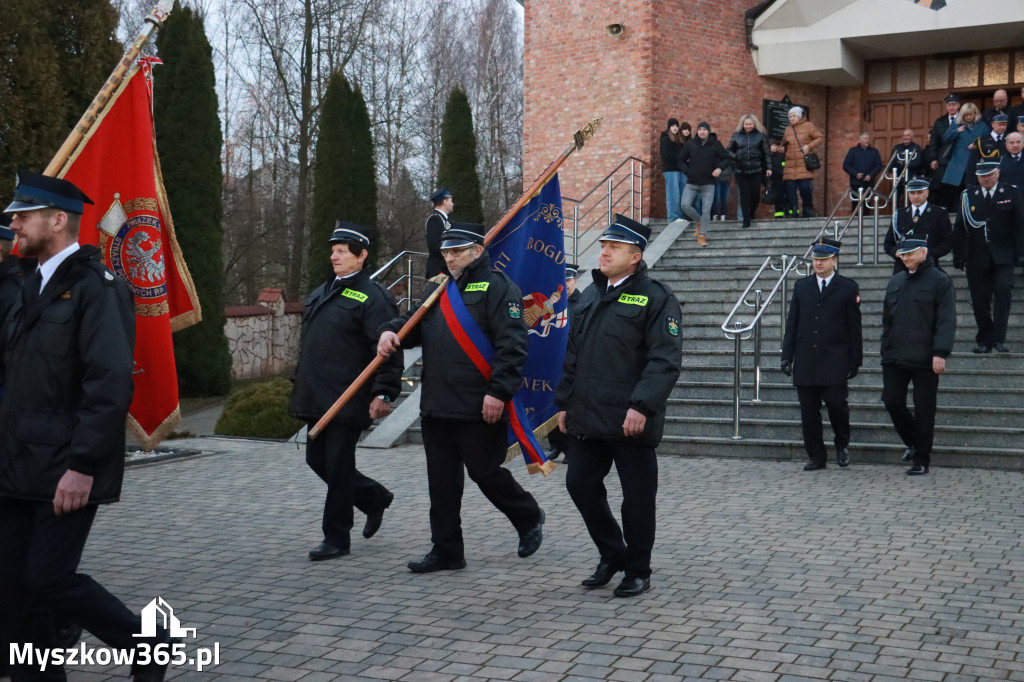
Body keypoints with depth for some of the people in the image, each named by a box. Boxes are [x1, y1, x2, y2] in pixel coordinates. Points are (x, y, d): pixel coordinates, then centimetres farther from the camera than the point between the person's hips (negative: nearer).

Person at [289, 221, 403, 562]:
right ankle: (375, 497, 33)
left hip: (347, 401, -9)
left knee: (338, 466, -2)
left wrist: (383, 394, -24)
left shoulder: (372, 297, -10)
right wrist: (299, 382, 23)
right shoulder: (321, 293, 16)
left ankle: (337, 538, 10)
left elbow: (388, 351, -17)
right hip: (317, 399, 9)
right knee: (317, 459, 14)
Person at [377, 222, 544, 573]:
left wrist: (498, 391, -20)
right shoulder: (438, 288, 17)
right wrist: (392, 331, -1)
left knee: (486, 472, 1)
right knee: (442, 480, 9)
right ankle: (446, 551, 18)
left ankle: (529, 519, 28)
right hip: (436, 405, 7)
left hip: (478, 408, -7)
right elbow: (414, 323, 23)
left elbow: (512, 344, -14)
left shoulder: (497, 287, -7)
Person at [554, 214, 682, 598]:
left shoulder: (655, 298, -7)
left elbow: (665, 360, -15)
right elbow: (573, 354, 20)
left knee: (637, 496, 3)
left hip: (631, 421, -7)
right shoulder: (591, 296, 16)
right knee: (580, 484, 9)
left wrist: (642, 405, -24)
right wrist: (564, 402, 15)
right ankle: (612, 555, 28)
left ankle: (637, 571, 19)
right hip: (588, 418, 7)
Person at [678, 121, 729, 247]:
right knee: (685, 205, -12)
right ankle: (699, 222, 15)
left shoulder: (715, 144, -1)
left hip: (708, 184, -1)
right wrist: (687, 171, -4)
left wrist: (720, 168, -11)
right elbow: (681, 159, 11)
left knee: (706, 210, -4)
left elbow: (726, 158, 7)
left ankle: (702, 235, 5)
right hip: (691, 183, 1)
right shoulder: (690, 144, 1)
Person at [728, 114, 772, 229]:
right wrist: (734, 158, -6)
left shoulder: (760, 135, 3)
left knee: (755, 194, 3)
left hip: (756, 170, 0)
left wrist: (768, 168, 0)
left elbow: (767, 153, 5)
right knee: (744, 194, -4)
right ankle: (746, 219, 0)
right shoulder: (737, 136, 7)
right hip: (741, 171, 1)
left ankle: (752, 213, 28)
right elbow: (729, 150, 14)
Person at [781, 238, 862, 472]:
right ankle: (816, 457, 13)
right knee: (809, 411, 3)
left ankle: (842, 444, 16)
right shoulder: (801, 287, 12)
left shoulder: (848, 288, 4)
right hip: (805, 362, 3)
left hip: (835, 362, -3)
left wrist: (855, 361, -1)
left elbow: (854, 328, 3)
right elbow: (792, 324, 12)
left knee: (836, 402, -11)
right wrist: (787, 356, 5)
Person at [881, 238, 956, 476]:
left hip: (925, 359, -5)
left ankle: (921, 460, 12)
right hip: (895, 358, 5)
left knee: (924, 410, 1)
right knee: (892, 401, 2)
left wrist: (940, 353, -19)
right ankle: (912, 443, 26)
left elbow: (946, 321, -10)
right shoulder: (896, 281, 14)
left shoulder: (940, 281, -4)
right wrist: (886, 349, 15)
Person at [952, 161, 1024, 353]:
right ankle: (984, 341, 15)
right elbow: (959, 228, 8)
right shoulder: (968, 196, 8)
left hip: (1003, 257, -2)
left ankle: (999, 338, -15)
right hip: (977, 258, 2)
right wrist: (958, 256, 3)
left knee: (1003, 290, -20)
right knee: (980, 301, 3)